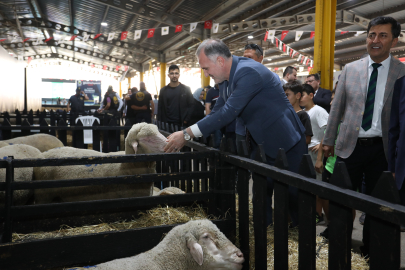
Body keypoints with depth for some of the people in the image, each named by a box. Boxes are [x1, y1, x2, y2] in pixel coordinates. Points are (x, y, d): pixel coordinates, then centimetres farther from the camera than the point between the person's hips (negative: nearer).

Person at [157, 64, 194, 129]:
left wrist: (186, 120, -8)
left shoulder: (186, 89, 4)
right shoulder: (163, 90, 9)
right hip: (167, 124, 1)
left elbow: (191, 105, 2)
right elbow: (160, 109, 9)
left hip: (181, 124, -1)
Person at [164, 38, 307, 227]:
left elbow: (229, 112, -32)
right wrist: (185, 135, -3)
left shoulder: (248, 72, -27)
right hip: (262, 143, 9)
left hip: (285, 142, -8)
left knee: (293, 192, 3)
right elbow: (217, 112, 7)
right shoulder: (226, 78, 3)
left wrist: (187, 134, -29)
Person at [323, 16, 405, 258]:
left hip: (382, 149, -1)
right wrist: (329, 140, 9)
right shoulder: (350, 69, 4)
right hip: (350, 145, 1)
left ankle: (369, 253, 29)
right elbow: (337, 108, 8)